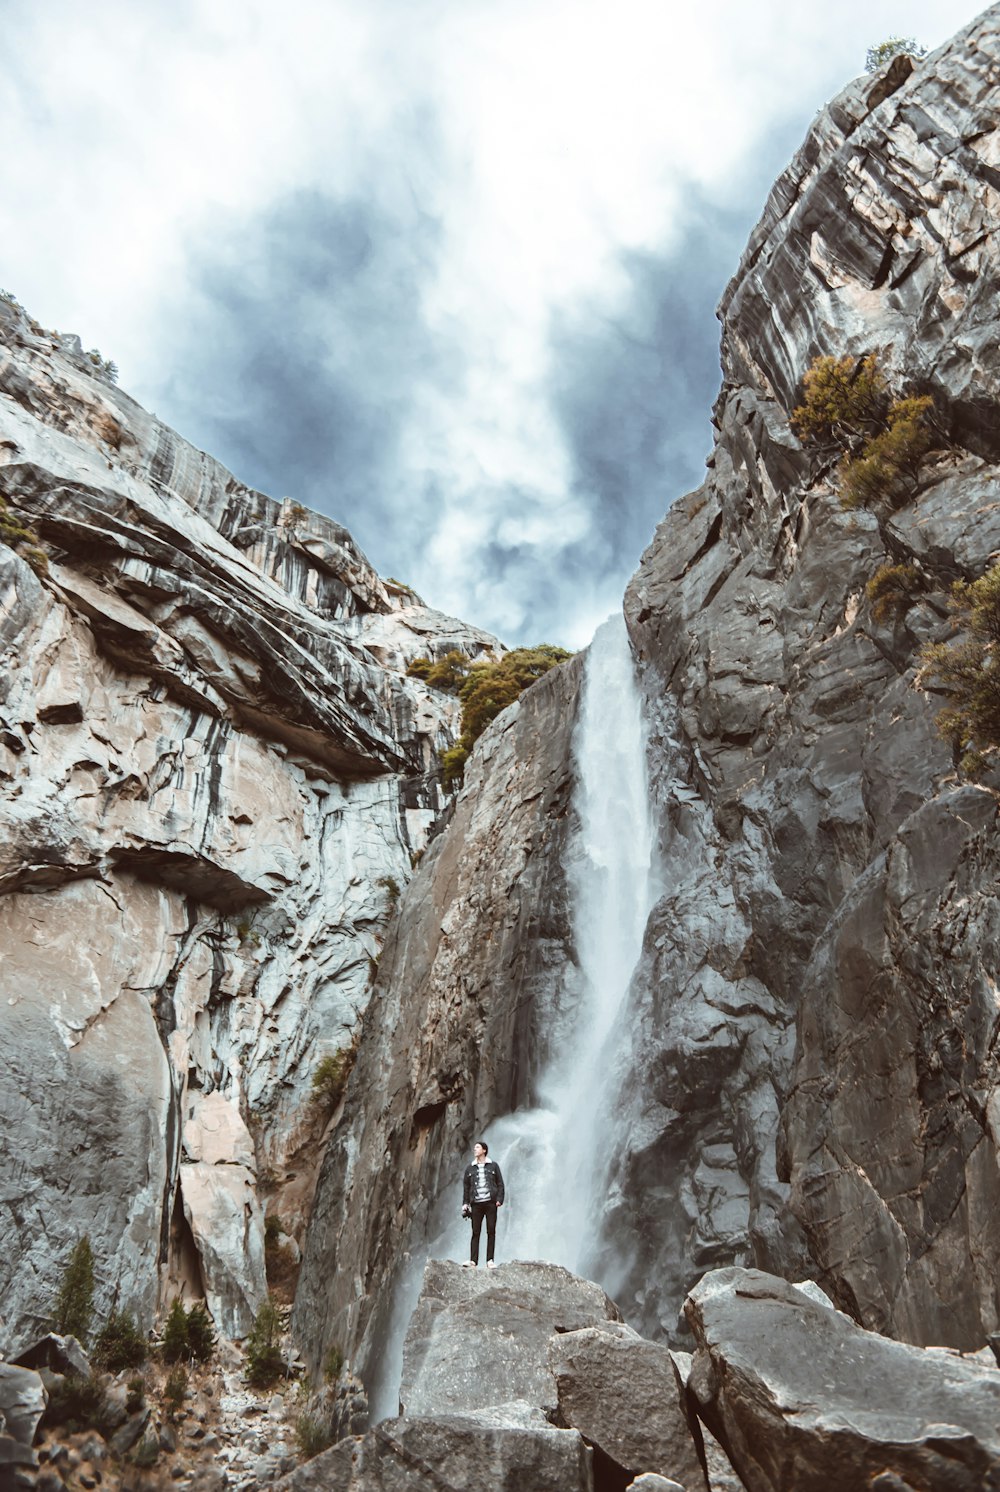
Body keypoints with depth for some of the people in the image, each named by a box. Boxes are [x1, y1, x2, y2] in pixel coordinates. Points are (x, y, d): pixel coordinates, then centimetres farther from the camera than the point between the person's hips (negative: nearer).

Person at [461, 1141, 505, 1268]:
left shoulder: (493, 1166, 8)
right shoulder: (470, 1168, 13)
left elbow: (500, 1183, 6)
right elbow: (466, 1187, 13)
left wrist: (499, 1199, -5)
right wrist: (465, 1203, 5)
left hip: (490, 1203, -1)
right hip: (476, 1204, 1)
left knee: (491, 1231, -1)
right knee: (475, 1232, -3)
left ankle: (490, 1260, 2)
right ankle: (473, 1260, -3)